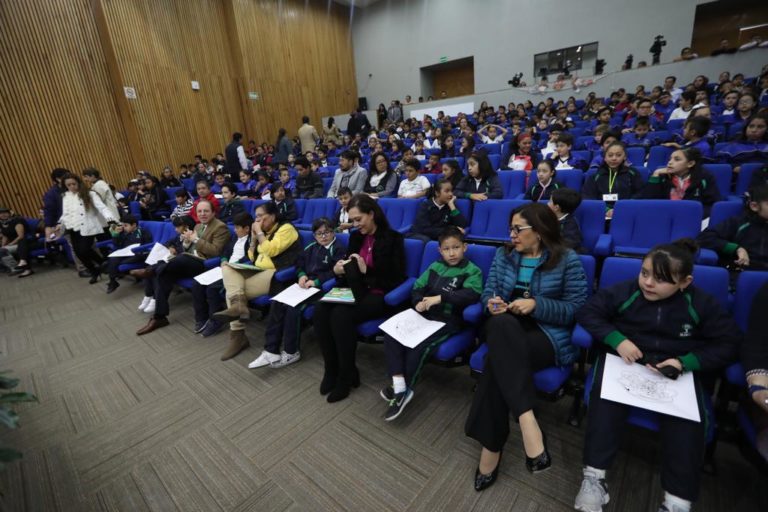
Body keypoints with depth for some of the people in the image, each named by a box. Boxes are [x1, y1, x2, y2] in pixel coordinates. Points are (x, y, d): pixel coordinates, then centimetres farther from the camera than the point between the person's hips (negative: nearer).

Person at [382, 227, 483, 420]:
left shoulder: (472, 271, -1)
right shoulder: (435, 267, 14)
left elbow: (471, 294, -19)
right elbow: (417, 287, 12)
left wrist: (440, 298, -26)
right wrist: (418, 302, -11)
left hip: (449, 319, -5)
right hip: (425, 314, 6)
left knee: (419, 345, -29)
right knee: (392, 334, -16)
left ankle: (404, 390, -7)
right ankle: (399, 385, -18)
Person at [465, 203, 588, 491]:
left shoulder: (568, 260, 0)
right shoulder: (503, 255, 12)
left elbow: (577, 309, -4)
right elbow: (488, 292, 12)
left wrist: (537, 305, -17)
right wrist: (491, 302, -12)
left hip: (549, 335, -3)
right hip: (506, 330, 4)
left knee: (499, 358, -34)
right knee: (501, 324, -36)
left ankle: (491, 447, -24)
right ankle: (527, 421, -36)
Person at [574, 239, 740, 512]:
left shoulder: (702, 304, 0)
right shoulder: (623, 291, -4)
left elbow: (728, 343, 2)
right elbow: (587, 312, -3)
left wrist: (686, 362, -16)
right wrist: (617, 339, -18)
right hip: (624, 361, -1)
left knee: (688, 418, -29)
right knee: (605, 396, -32)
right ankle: (594, 476, -26)